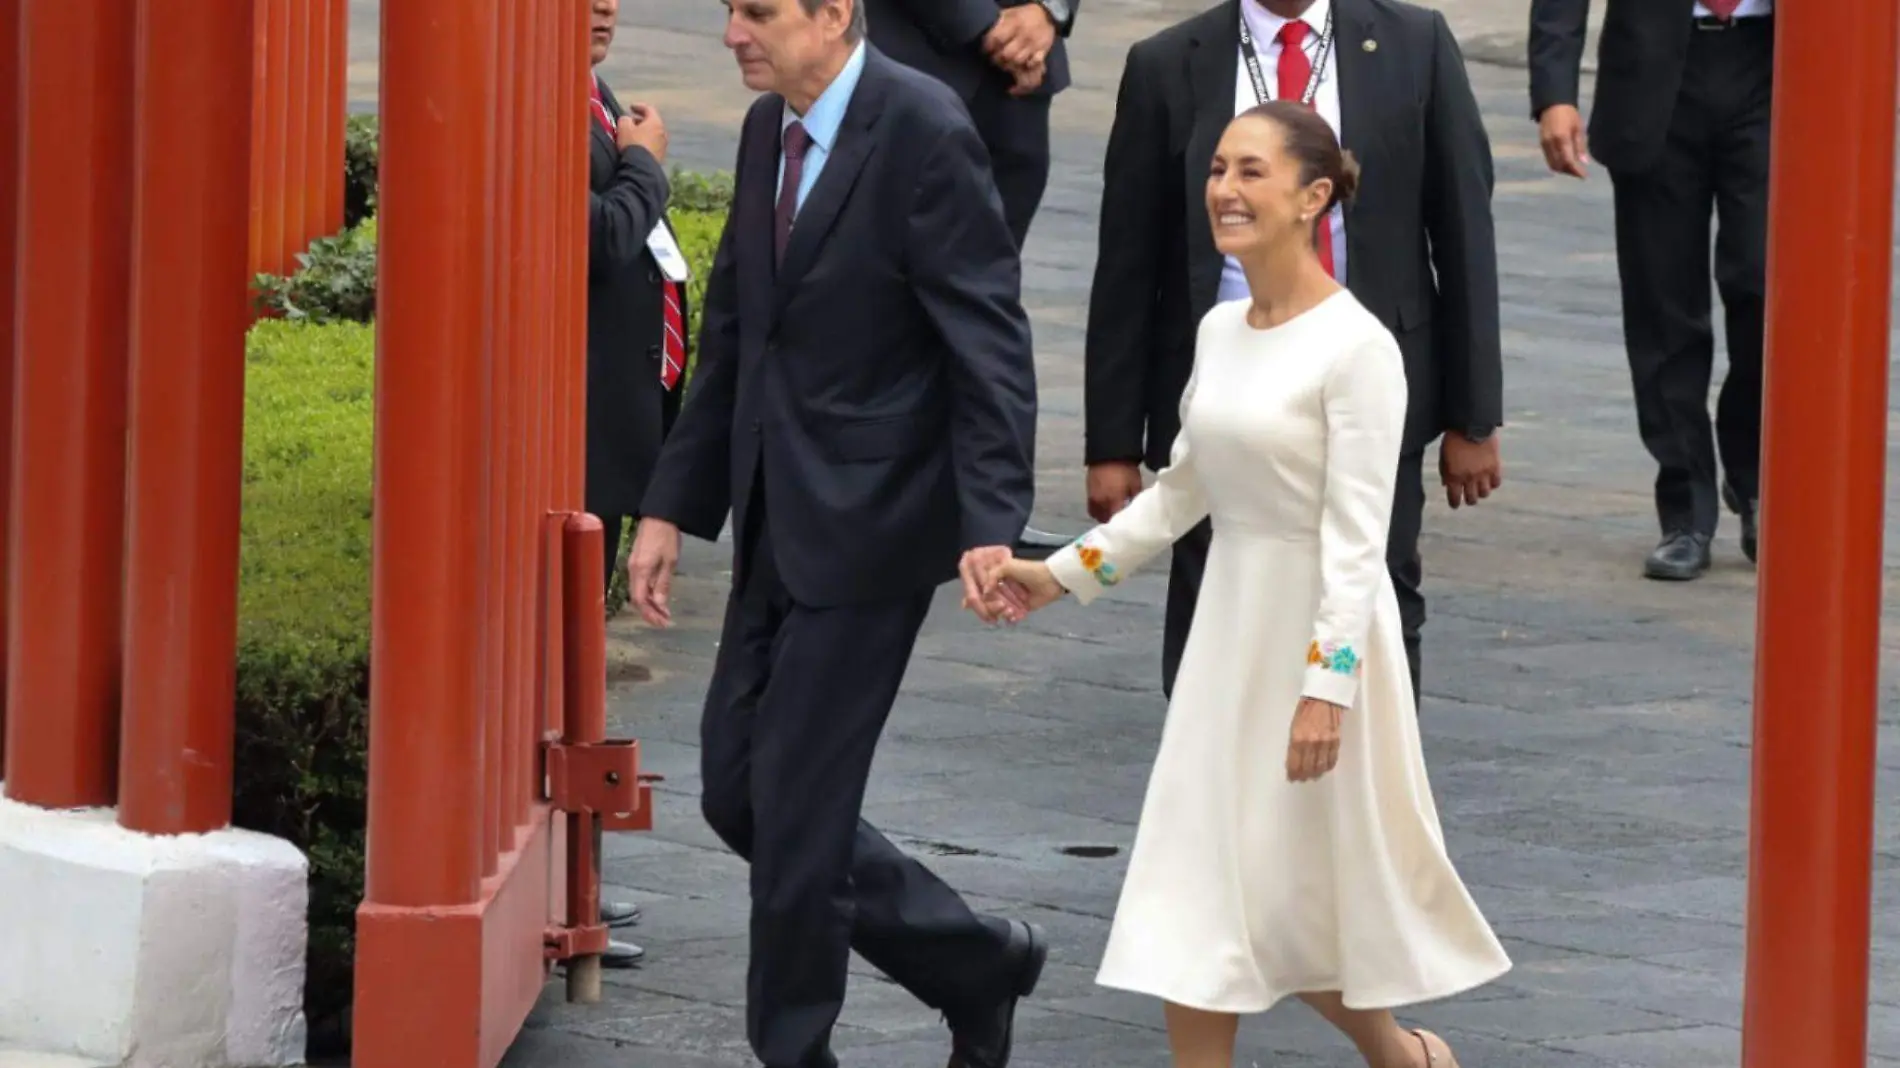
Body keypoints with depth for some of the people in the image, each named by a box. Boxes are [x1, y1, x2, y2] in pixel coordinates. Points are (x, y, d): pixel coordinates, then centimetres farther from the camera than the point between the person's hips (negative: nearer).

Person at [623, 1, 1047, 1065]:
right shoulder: (768, 131, 10)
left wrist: (992, 525, -26)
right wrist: (675, 506, 13)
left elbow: (990, 342, -18)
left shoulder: (923, 133, -15)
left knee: (795, 804, -3)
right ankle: (979, 964, 24)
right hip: (779, 527, 9)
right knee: (738, 793, 10)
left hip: (867, 526, -8)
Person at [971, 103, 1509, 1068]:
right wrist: (1063, 574, 13)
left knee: (1308, 879, 4)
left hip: (1320, 627, -7)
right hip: (1228, 622, 7)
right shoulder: (1218, 331, 6)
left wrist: (1327, 686, -23)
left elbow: (1356, 536, -18)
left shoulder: (1356, 348, -16)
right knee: (1194, 888, 3)